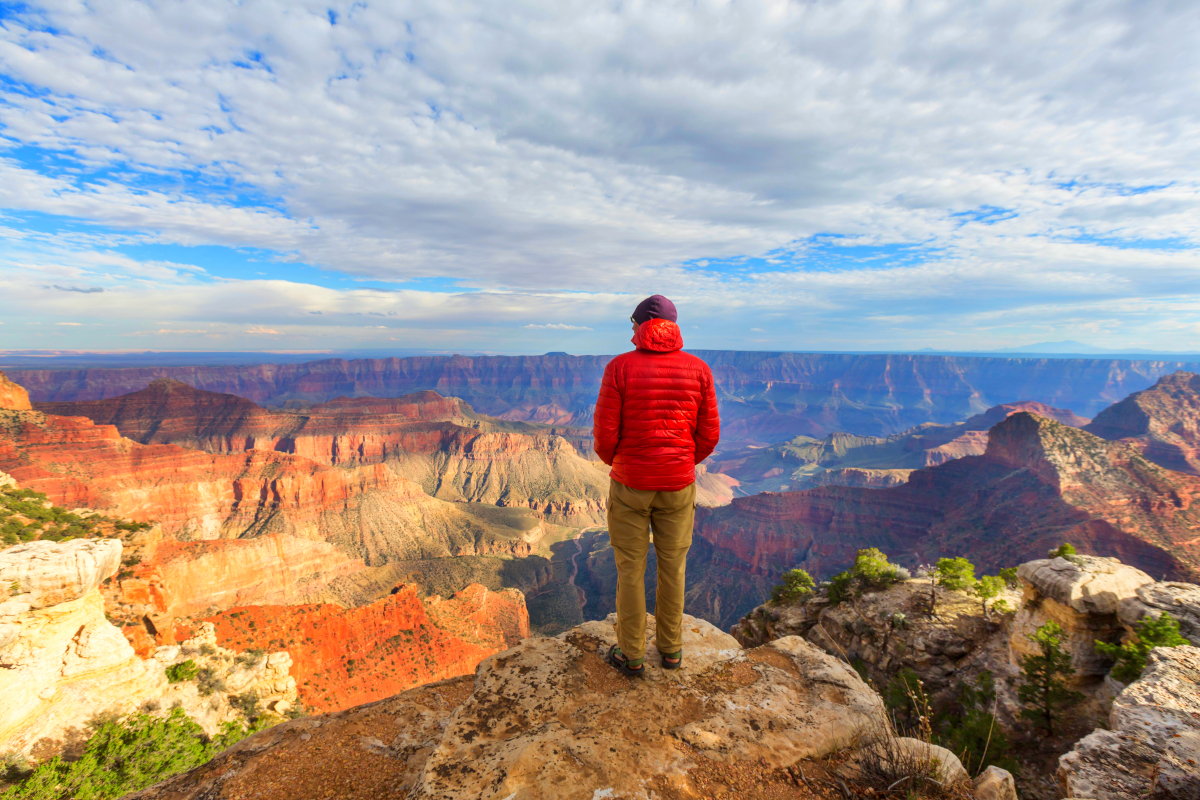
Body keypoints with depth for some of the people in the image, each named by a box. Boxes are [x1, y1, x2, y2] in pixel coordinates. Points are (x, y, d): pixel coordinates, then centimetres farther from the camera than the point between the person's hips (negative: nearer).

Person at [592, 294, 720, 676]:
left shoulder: (619, 368, -12)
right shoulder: (699, 370, -4)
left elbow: (605, 436, -13)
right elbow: (708, 436, -3)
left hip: (629, 485, -2)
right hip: (678, 486, 2)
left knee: (630, 569, 13)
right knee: (672, 567, 19)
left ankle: (631, 655, 28)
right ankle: (671, 648, 35)